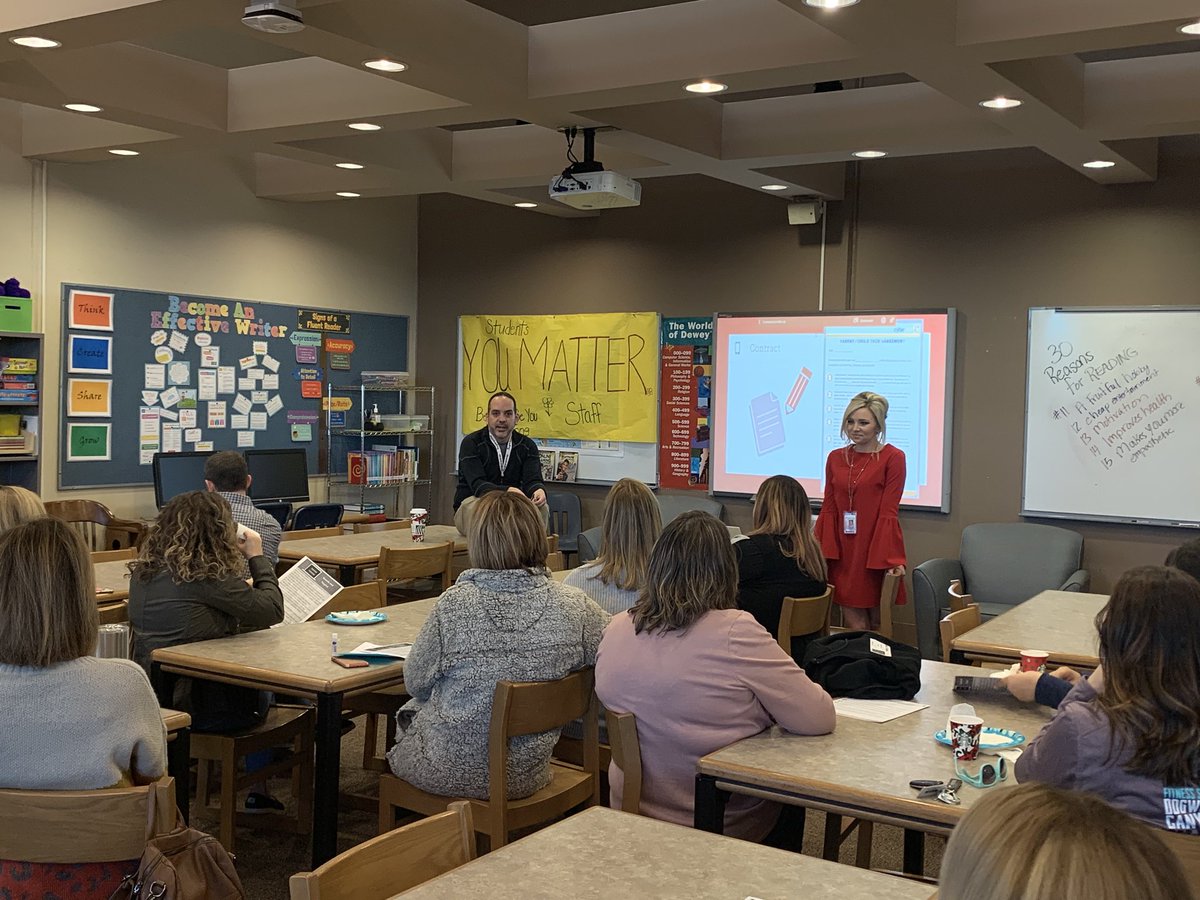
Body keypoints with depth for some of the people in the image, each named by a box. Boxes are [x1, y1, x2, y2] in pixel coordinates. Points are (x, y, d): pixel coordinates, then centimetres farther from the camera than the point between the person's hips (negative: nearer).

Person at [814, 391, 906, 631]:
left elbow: (888, 512, -8)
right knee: (854, 626, 4)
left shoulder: (893, 457, -4)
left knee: (877, 627, 6)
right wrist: (820, 553, 4)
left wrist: (891, 559, -14)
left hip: (875, 552, -4)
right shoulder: (836, 458, 11)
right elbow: (828, 510, 10)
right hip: (842, 553, 4)